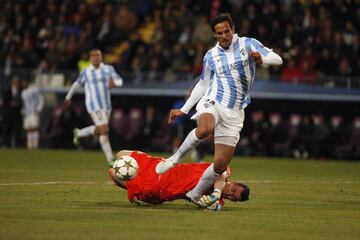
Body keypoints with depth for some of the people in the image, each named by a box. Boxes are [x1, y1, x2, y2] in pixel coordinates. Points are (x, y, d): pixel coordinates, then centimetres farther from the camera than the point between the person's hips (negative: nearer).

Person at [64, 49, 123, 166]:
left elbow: (120, 81, 0)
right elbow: (76, 84, 13)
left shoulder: (108, 69, 6)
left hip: (106, 105, 5)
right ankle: (110, 160, -11)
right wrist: (68, 98, 21)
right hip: (94, 105, -5)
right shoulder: (86, 72, 1)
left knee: (99, 130, 18)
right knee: (105, 130, -16)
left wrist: (114, 82, -24)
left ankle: (78, 133, 46)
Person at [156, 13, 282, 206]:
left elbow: (277, 59, -4)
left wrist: (261, 59, -26)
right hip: (212, 103, 0)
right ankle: (175, 159, -18)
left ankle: (195, 194, 18)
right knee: (205, 129, -38)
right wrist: (183, 110, 20)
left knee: (221, 164, -4)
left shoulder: (248, 44, 4)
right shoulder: (211, 56, 10)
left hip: (234, 114, 0)